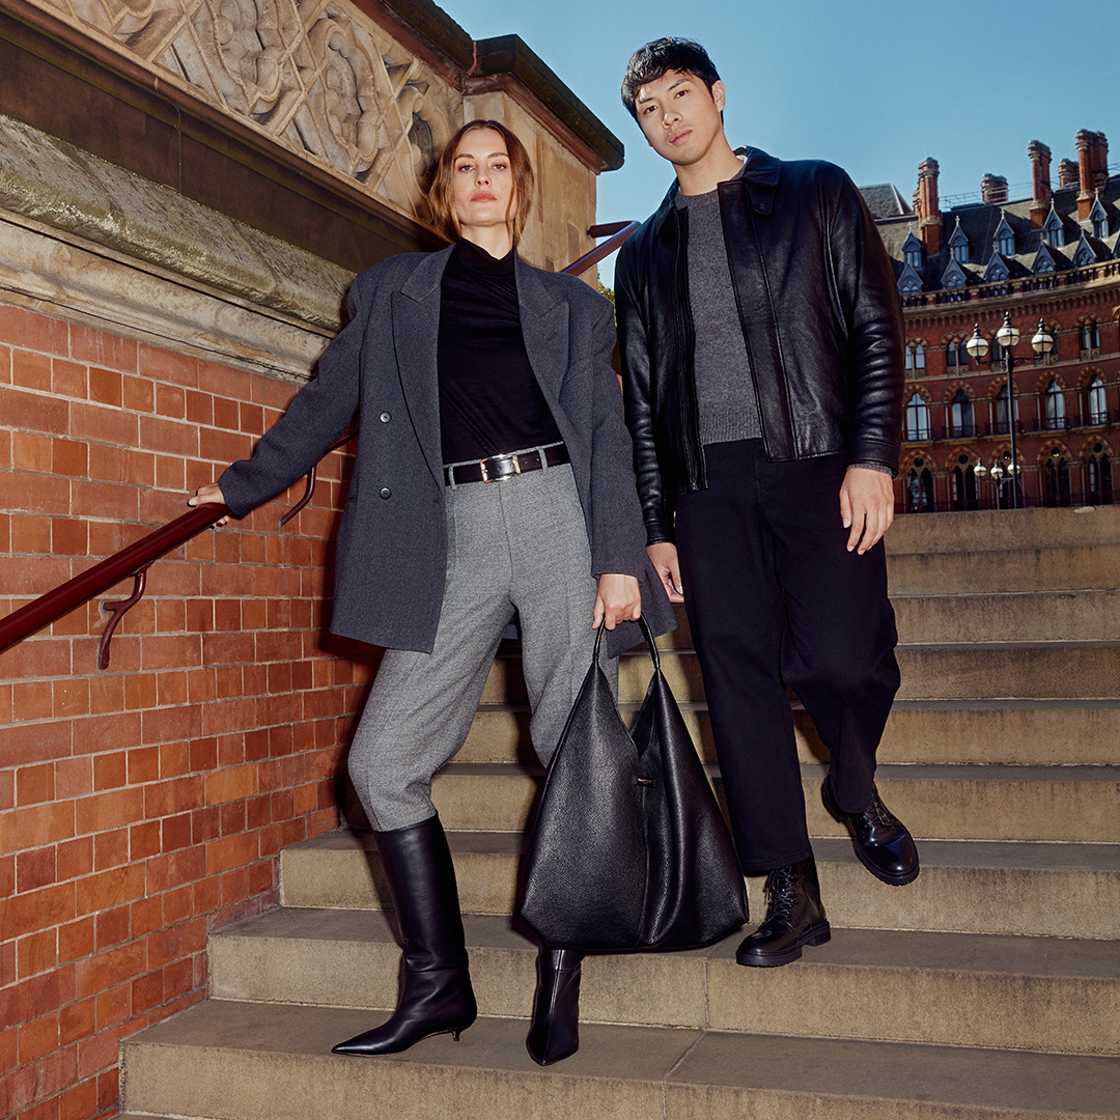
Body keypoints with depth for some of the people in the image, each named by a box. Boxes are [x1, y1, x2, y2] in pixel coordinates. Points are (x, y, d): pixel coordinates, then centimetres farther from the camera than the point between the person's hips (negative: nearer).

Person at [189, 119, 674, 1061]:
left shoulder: (570, 305, 15)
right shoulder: (393, 289, 18)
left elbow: (607, 436, 7)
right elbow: (330, 399, 23)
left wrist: (620, 560, -5)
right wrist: (243, 486, 25)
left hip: (560, 521, -1)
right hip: (457, 538, 1)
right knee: (383, 761, -7)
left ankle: (560, 978, 13)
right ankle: (438, 982, 7)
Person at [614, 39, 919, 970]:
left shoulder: (816, 194, 11)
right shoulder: (645, 252, 19)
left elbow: (876, 327, 3)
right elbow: (642, 397, 17)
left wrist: (872, 456, -10)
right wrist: (655, 524, 9)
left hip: (817, 464, -3)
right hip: (708, 485, 3)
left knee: (841, 656, -14)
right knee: (740, 680, -2)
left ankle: (857, 794, 20)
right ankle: (793, 894, 7)